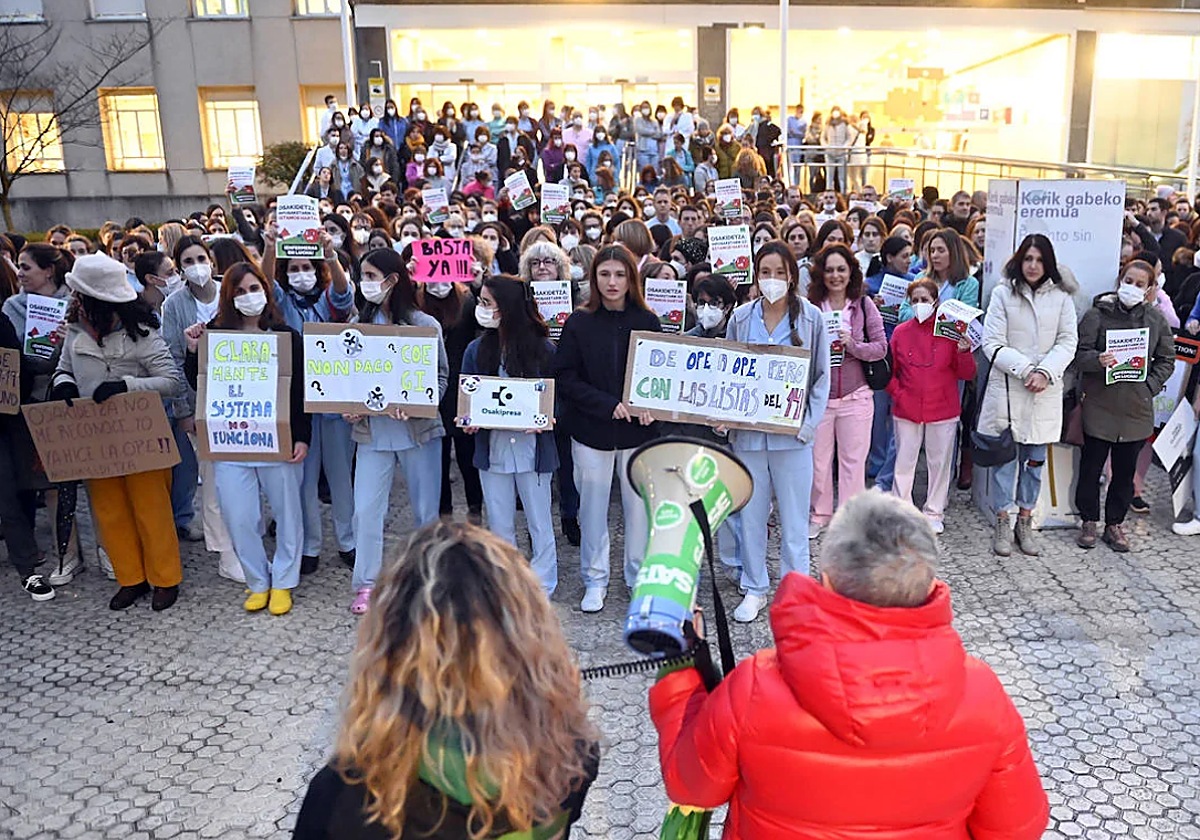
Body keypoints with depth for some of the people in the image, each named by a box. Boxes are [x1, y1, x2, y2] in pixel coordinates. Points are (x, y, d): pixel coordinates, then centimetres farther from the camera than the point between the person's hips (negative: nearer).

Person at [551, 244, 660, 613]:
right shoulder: (578, 323, -1)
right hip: (591, 430, 0)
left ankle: (639, 577, 22)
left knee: (639, 504, 6)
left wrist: (650, 406, -14)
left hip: (638, 431, 1)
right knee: (593, 506, 7)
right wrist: (608, 405, -16)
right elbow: (565, 377, -5)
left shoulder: (647, 321, 2)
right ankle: (595, 580, 21)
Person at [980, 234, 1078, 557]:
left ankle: (1025, 522, 22)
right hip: (1007, 387, -2)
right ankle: (1002, 523, 14)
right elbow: (992, 343, -5)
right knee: (1005, 457, 2)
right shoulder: (1003, 293, -1)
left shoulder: (1061, 297, 4)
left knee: (1035, 460, 9)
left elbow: (1068, 342, 2)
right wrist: (1026, 370, -15)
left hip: (1045, 390, 2)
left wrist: (1045, 372, -14)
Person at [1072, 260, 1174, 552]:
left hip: (1136, 408, 3)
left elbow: (1166, 360, 13)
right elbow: (1080, 353, -6)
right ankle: (1089, 522, 19)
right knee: (1091, 466, 4)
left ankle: (1114, 524, 23)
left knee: (1125, 470, 10)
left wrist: (1150, 386, -2)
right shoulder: (1098, 314, -4)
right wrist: (1098, 360, -26)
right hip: (1099, 405, -3)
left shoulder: (1156, 320, 5)